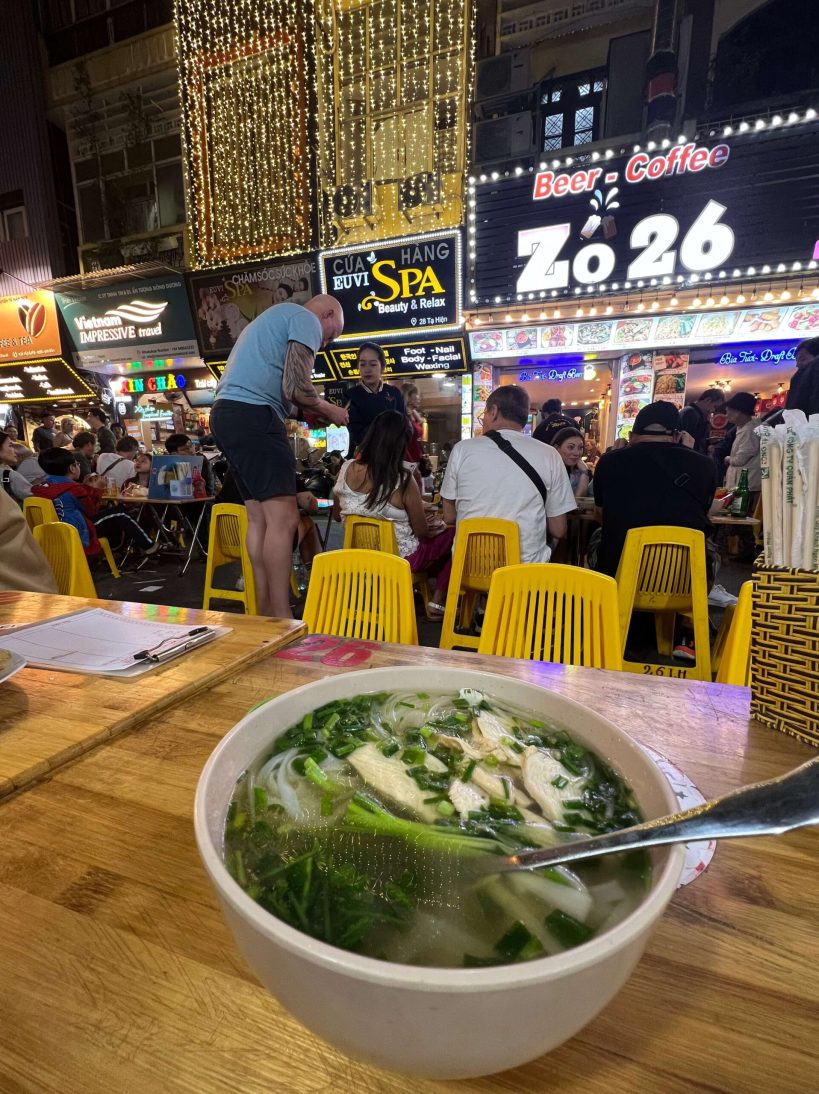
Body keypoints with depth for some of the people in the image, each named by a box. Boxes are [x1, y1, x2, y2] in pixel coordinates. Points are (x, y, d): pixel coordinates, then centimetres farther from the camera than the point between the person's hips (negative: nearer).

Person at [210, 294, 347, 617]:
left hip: (227, 413, 10)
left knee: (260, 518, 9)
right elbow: (295, 387, -12)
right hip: (252, 415, -10)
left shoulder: (274, 318, 32)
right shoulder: (306, 318, 1)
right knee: (283, 518, -13)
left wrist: (311, 411, 21)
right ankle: (282, 621, -12)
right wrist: (328, 410, 6)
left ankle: (266, 613, 13)